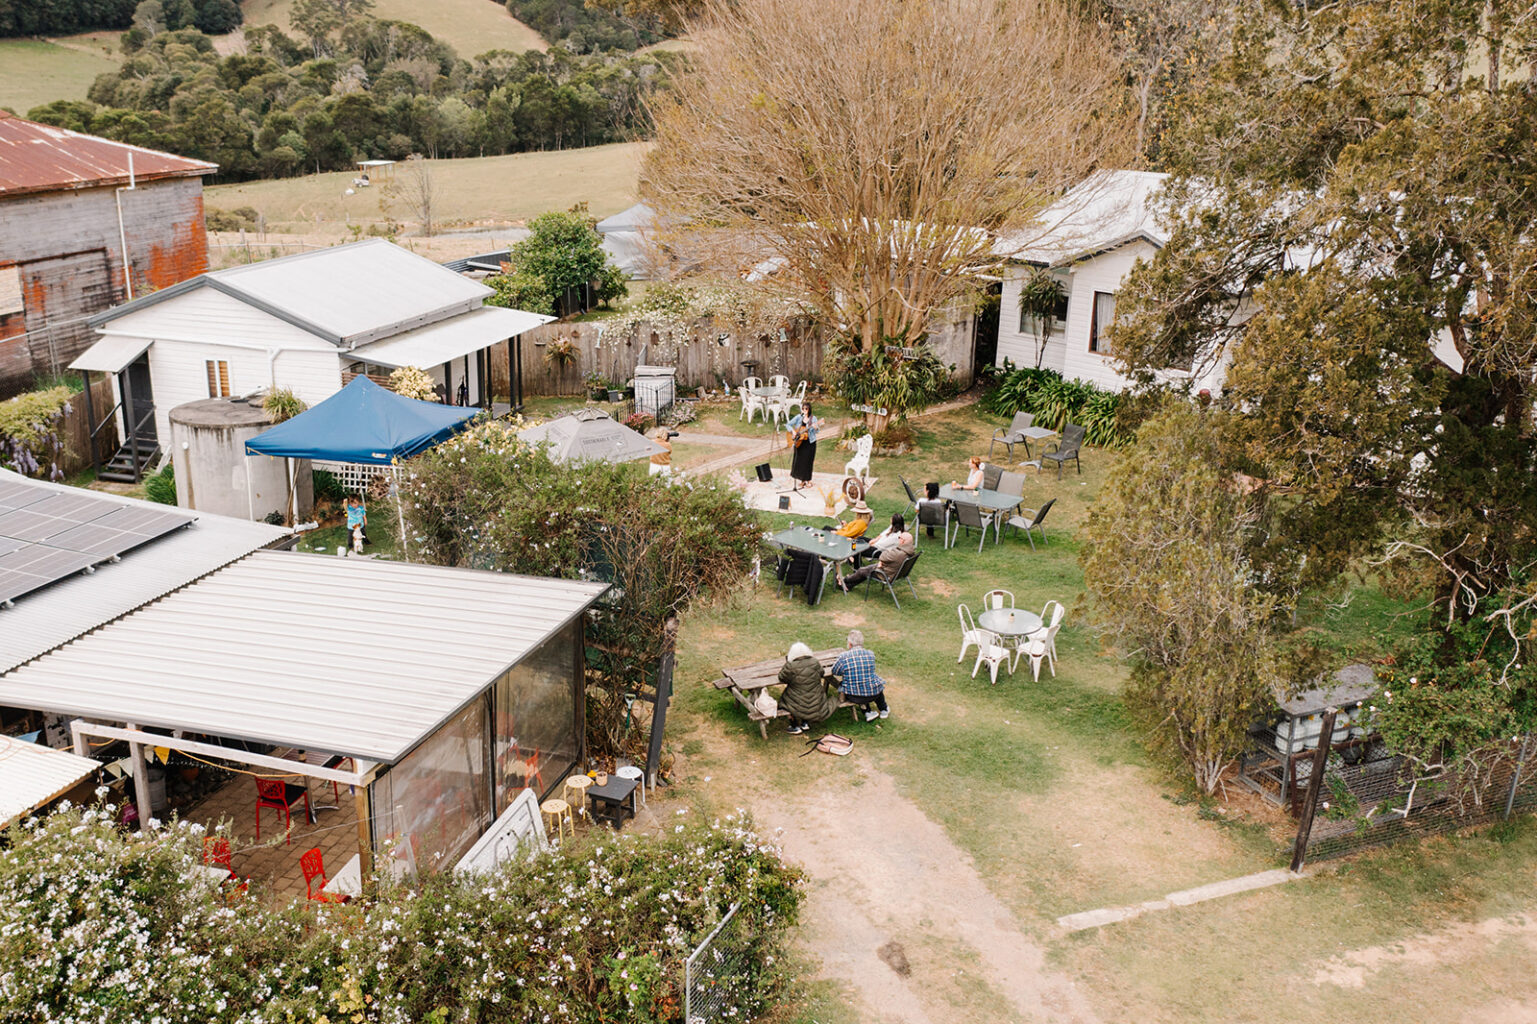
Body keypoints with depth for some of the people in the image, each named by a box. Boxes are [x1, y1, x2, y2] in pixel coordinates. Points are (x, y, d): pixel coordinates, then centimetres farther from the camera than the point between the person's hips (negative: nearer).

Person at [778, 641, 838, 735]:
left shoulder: (790, 667, -21)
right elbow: (821, 673, 10)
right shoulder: (815, 663, -11)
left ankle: (795, 727, 29)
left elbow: (781, 678, -5)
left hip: (798, 705, -3)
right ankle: (805, 723, 34)